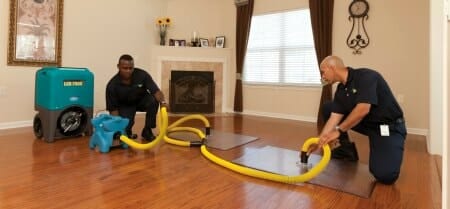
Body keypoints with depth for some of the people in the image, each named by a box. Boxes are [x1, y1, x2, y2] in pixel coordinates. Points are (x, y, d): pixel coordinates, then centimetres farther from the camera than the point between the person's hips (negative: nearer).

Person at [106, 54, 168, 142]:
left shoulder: (142, 74, -26)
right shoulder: (112, 85, -26)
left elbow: (156, 91, -30)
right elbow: (113, 108, -20)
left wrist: (162, 101, -51)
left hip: (141, 100, 1)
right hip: (125, 105, -1)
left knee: (153, 100, -32)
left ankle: (147, 131, -12)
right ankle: (127, 132, 12)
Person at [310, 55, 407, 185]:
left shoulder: (365, 76, -21)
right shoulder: (341, 90, 1)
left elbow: (363, 110, -32)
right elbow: (334, 118, -4)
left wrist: (339, 131, -27)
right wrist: (318, 142, -11)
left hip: (389, 126, -7)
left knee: (385, 175, -26)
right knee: (328, 108, 1)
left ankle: (389, 155, 9)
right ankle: (347, 149, 9)